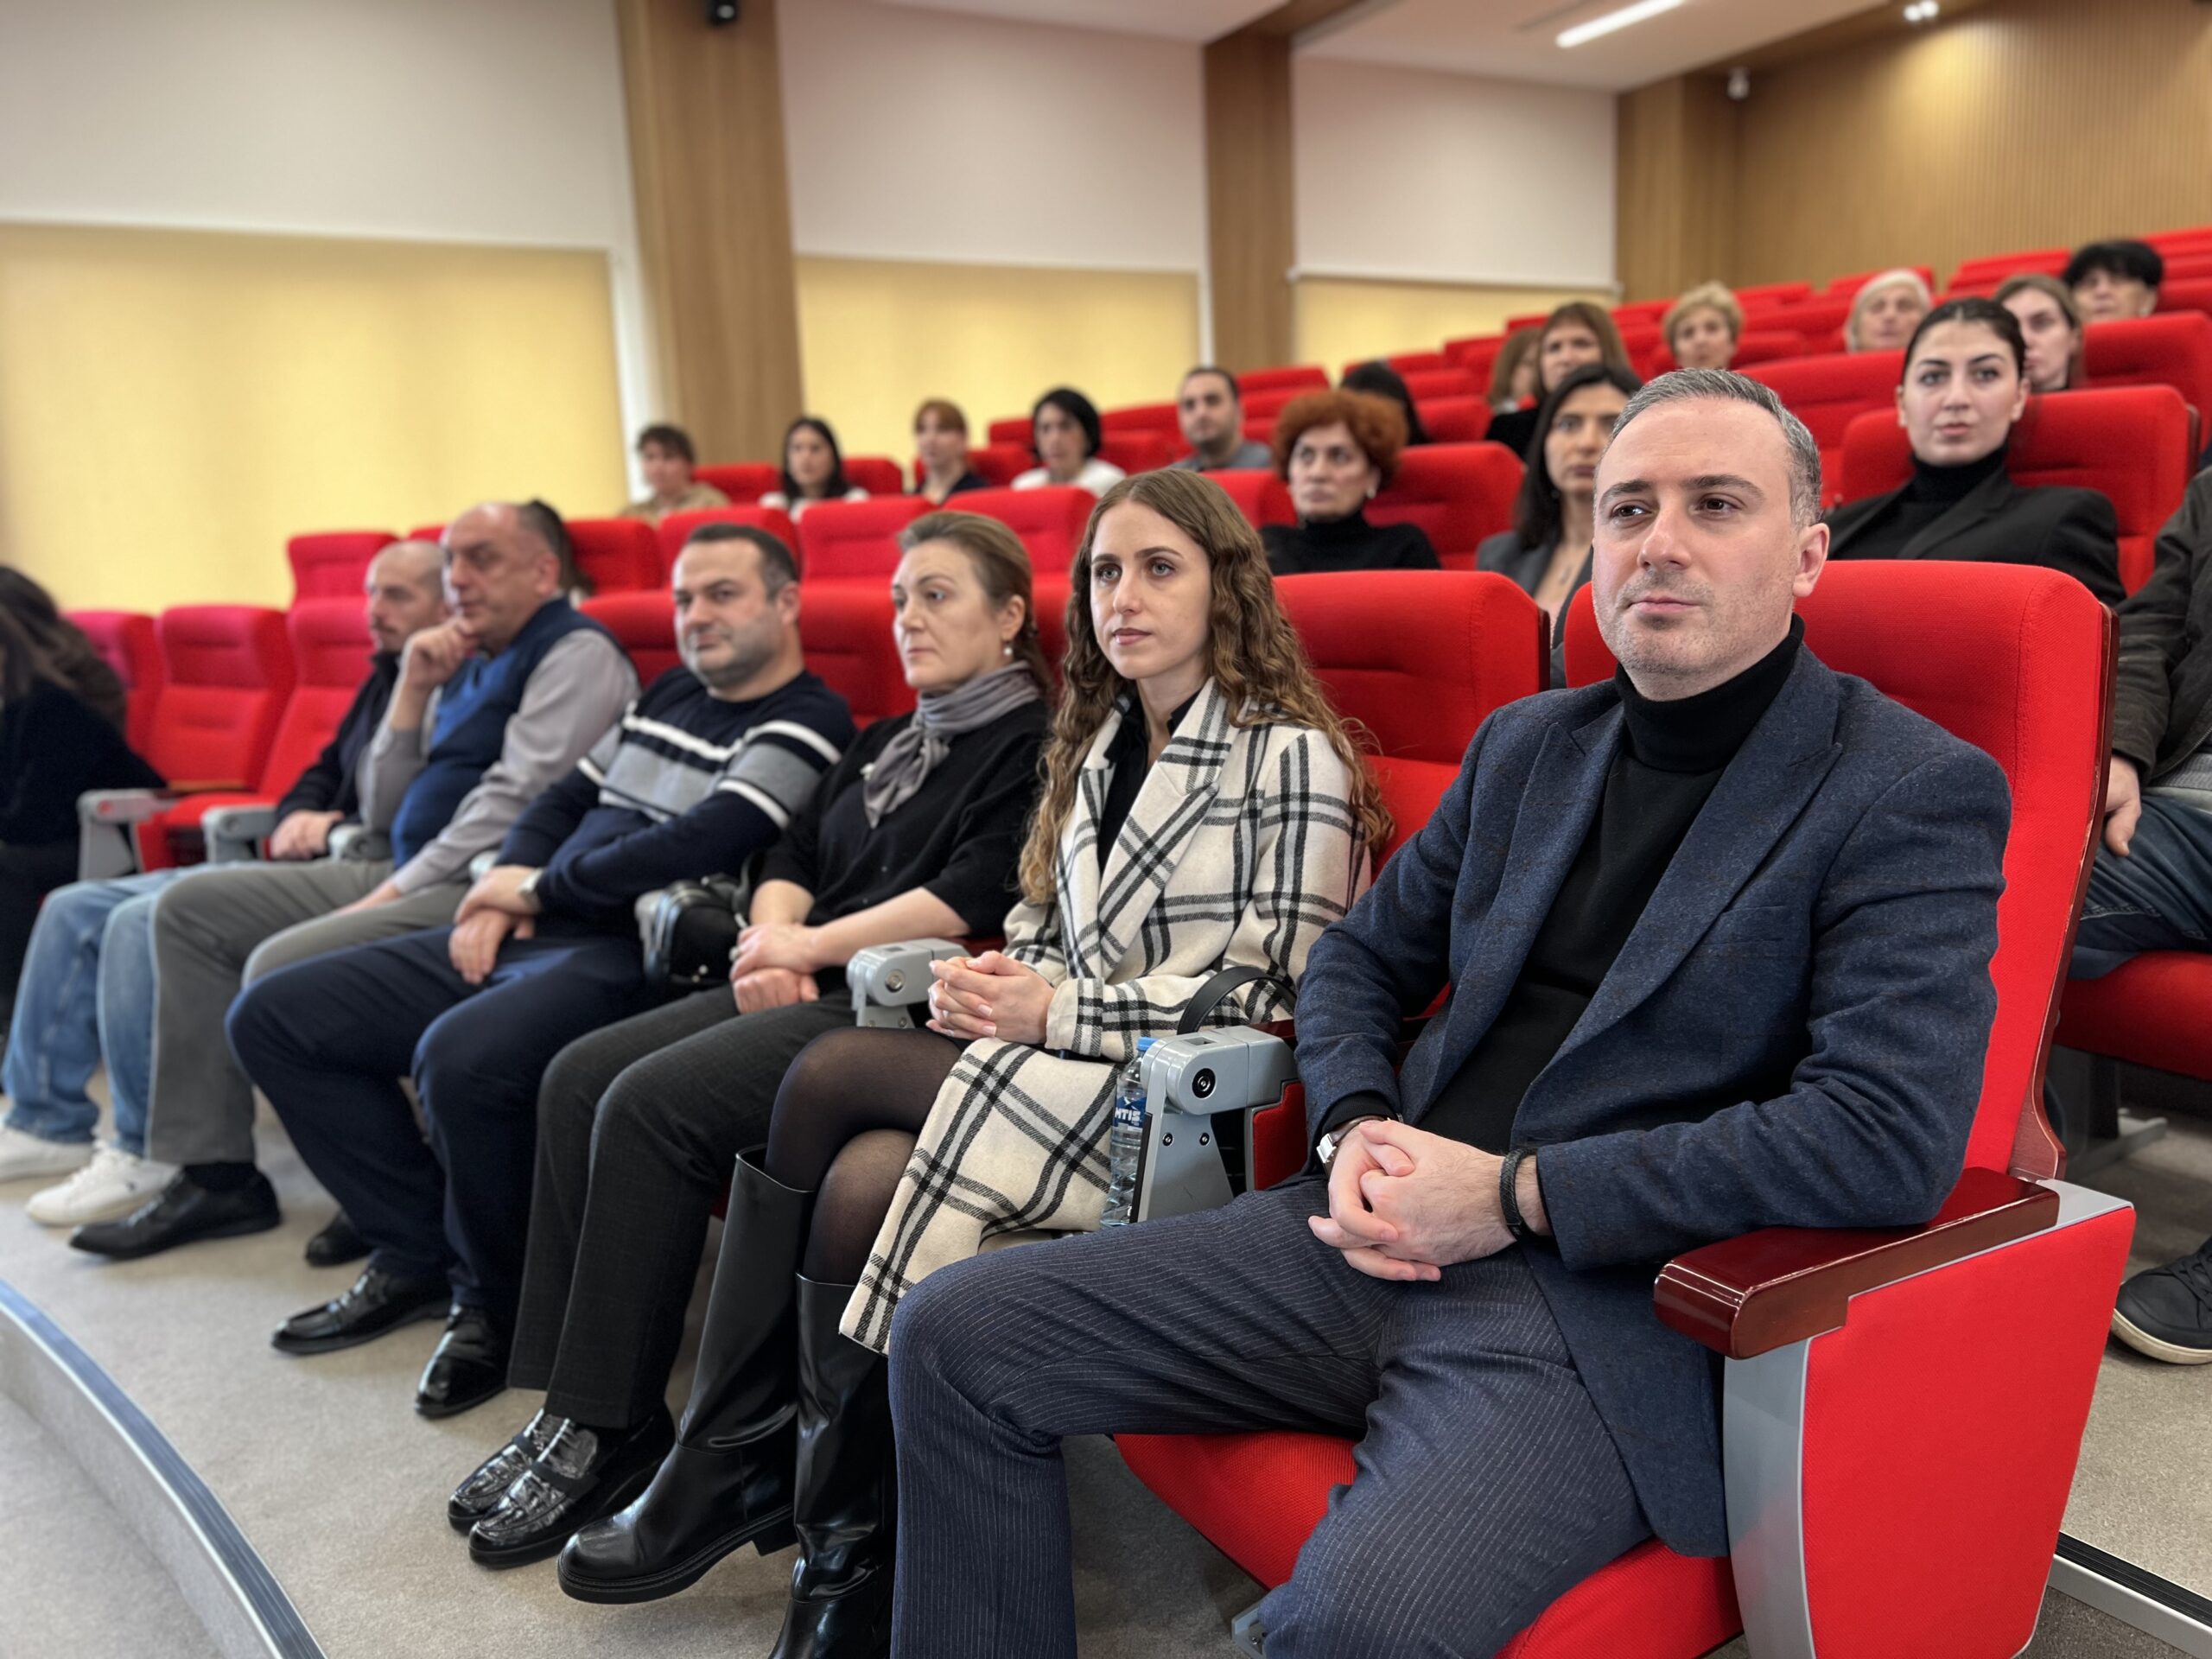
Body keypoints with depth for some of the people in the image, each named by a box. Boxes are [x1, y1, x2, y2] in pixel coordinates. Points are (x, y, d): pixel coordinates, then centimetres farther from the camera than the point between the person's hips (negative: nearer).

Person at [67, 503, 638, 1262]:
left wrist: (394, 895, -17)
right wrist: (413, 691, 5)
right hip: (408, 874, 10)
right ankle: (214, 1176, 8)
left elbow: (514, 802, -19)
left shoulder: (578, 653, -7)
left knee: (282, 970, -26)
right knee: (190, 907, 8)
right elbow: (383, 814, 15)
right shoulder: (470, 665, 20)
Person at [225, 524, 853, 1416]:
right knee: (271, 1015, 7)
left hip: (631, 958, -9)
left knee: (461, 1058, -38)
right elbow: (563, 800, 23)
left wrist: (540, 889, -7)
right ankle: (419, 1255, 11)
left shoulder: (805, 723, -7)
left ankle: (498, 1306, -9)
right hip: (527, 940, 10)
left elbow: (696, 847, -19)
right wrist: (499, 893, 3)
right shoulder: (670, 693, 20)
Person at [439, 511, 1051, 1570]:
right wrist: (772, 941, -3)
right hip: (805, 992, 9)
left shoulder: (1034, 743, -3)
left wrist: (815, 943, -10)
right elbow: (794, 855, 19)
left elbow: (979, 893, -16)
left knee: (653, 1104, -23)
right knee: (579, 1077, -8)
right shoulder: (883, 744, 25)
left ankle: (613, 1431, -11)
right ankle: (568, 1399, -5)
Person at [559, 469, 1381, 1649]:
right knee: (859, 1179, -23)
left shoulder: (1290, 757, -6)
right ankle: (842, 1552, -8)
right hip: (1059, 1062, 6)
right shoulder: (1095, 745, 17)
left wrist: (1055, 1010, -14)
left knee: (831, 1077, -21)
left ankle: (734, 1462, -2)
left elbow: (1275, 990, -11)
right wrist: (986, 979, -2)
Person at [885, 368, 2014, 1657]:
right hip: (1383, 1245, 6)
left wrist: (1515, 1193, -16)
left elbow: (1892, 1138, -16)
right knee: (955, 1335, -3)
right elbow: (1359, 962, 21)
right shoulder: (1527, 744, 15)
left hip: (1610, 1303, -5)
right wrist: (1354, 1129, -1)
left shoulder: (1917, 793, -4)